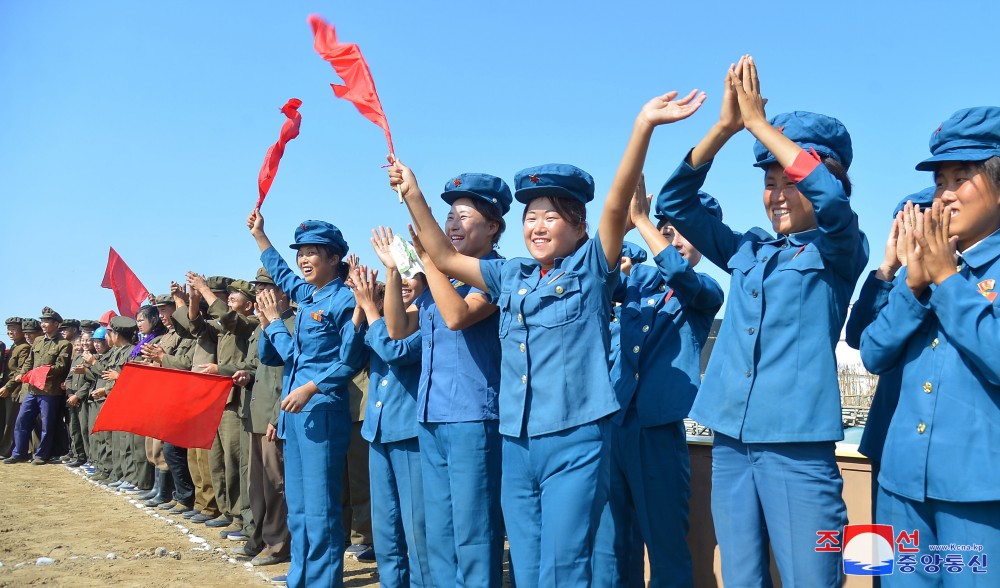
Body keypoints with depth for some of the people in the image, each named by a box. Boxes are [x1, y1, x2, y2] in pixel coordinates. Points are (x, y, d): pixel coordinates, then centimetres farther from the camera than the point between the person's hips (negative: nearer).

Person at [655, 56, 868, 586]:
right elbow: (674, 203, 7)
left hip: (798, 446, -4)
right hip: (730, 441, 5)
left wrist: (758, 122, -14)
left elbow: (831, 197, -20)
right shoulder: (747, 251, 14)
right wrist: (724, 127, -4)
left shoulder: (840, 252, 2)